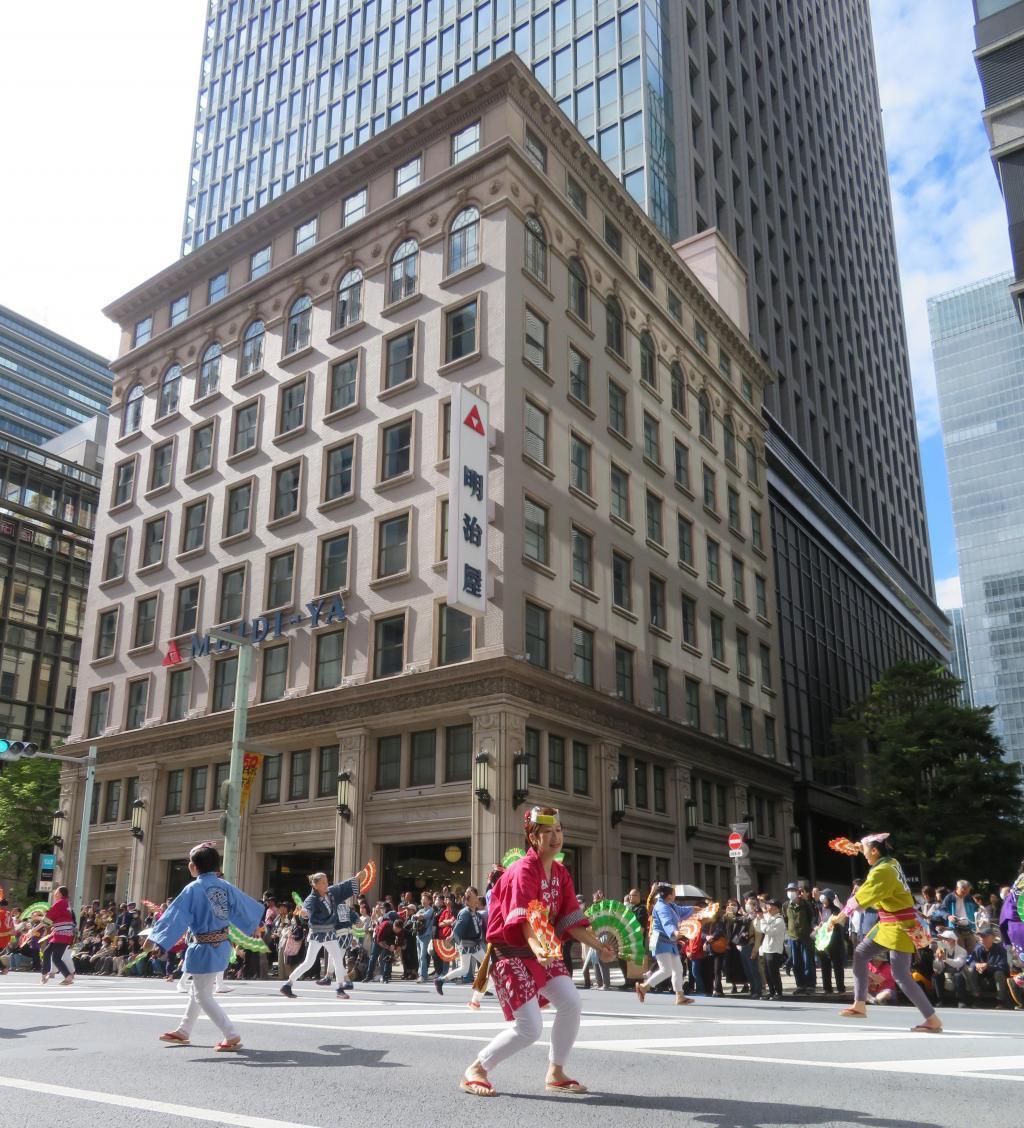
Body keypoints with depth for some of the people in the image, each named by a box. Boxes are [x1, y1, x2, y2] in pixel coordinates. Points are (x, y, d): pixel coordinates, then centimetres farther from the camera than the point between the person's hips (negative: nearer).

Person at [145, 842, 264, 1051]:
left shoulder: (193, 889, -17)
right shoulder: (225, 886, 2)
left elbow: (174, 916, -18)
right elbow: (245, 907, 13)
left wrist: (154, 937, -13)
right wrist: (253, 926, 32)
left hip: (205, 949, -8)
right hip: (222, 946, 8)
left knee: (203, 996, 3)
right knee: (197, 990, 23)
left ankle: (232, 1036, -1)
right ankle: (183, 1032, 36)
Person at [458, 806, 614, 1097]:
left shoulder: (560, 873, 5)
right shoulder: (524, 871, -20)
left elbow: (570, 920, 5)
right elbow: (525, 919, -34)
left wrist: (599, 946, -2)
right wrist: (537, 948, -51)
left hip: (542, 950, 7)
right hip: (512, 953, -7)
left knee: (571, 1003, -9)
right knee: (530, 1029, -11)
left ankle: (556, 1073, 11)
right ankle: (475, 1071, 8)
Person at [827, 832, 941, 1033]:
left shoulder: (882, 872, -21)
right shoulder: (891, 863, 5)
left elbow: (857, 899, -17)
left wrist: (838, 918, -9)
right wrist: (863, 848, 31)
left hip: (900, 927, -10)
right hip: (887, 925, 10)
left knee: (901, 976, -11)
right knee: (860, 953, 12)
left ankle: (933, 1021, -3)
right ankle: (859, 1006, 17)